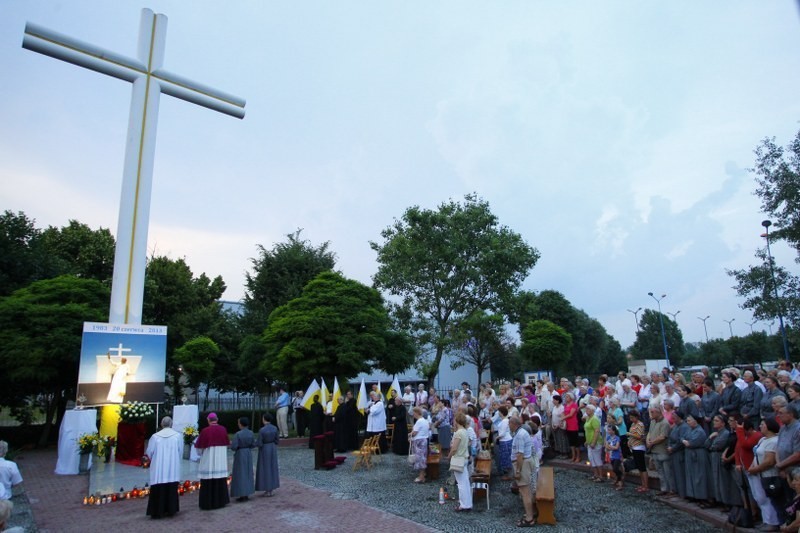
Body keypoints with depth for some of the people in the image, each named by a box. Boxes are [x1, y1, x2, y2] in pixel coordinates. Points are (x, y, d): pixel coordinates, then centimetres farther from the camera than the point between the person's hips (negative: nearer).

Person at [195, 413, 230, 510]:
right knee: (221, 480, 12)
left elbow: (199, 446, -5)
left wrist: (195, 444, 18)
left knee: (208, 482, 4)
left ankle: (208, 503, 8)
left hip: (208, 460, -4)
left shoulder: (205, 431, -13)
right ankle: (221, 501, 20)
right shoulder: (223, 429, 0)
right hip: (221, 460, 4)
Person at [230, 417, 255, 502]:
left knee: (240, 474, 3)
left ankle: (242, 495, 6)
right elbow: (253, 445, 3)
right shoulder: (251, 433, -3)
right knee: (247, 473, 15)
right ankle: (246, 494, 20)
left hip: (240, 454, -5)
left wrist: (231, 444, 1)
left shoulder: (238, 434, -19)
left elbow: (233, 447, -20)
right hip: (248, 454, 6)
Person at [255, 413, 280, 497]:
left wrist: (255, 442, 3)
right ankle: (271, 489, 21)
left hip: (264, 450, -5)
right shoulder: (275, 428, -5)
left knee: (265, 469, 6)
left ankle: (268, 490, 10)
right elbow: (277, 440, 2)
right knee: (272, 468, 15)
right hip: (273, 449, 5)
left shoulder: (262, 430, -21)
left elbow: (259, 444, -18)